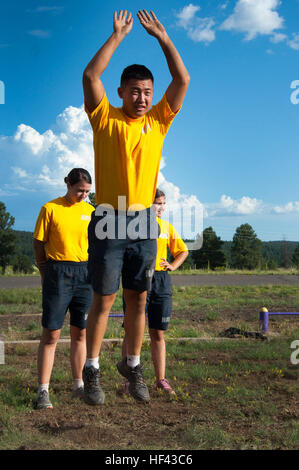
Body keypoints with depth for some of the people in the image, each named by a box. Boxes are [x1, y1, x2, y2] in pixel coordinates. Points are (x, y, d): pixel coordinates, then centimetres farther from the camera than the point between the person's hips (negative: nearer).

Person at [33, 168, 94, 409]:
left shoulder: (90, 211, 9)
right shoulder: (50, 209, -2)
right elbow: (39, 244, 1)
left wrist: (93, 272, 6)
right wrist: (47, 274, 2)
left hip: (85, 273, 4)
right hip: (57, 273, -4)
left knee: (80, 333, 9)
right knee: (51, 334, -3)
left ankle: (79, 385, 20)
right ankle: (43, 391, 3)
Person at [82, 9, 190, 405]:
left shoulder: (158, 121, 9)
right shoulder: (105, 119, 1)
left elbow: (183, 80, 4)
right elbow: (90, 76, -11)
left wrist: (162, 37, 2)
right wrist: (118, 36, -6)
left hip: (144, 223, 3)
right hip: (109, 222, -3)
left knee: (138, 299, 10)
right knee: (104, 299, 2)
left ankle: (133, 365, 24)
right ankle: (92, 371, 13)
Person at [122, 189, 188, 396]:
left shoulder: (167, 227, 12)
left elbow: (183, 250, 23)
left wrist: (173, 266, 8)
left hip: (161, 280, 4)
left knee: (158, 333, 8)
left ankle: (161, 379, 14)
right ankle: (130, 380, 6)